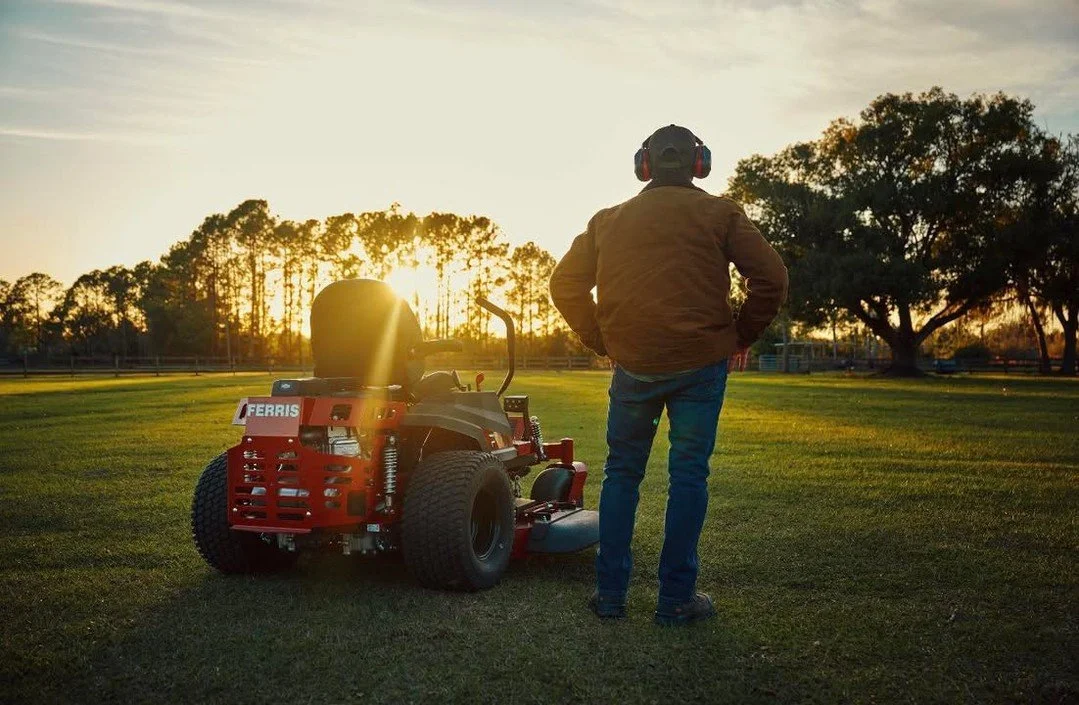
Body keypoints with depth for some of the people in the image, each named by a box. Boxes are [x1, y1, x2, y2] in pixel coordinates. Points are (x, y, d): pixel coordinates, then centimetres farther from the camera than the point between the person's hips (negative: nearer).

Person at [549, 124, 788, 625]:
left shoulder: (609, 220, 10)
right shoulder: (719, 214, 2)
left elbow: (565, 285, 10)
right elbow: (771, 278, -6)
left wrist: (601, 341, 16)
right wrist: (744, 335, 7)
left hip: (632, 364, 2)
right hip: (700, 363, -2)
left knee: (621, 472, 12)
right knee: (688, 474, 5)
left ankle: (609, 592, 13)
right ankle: (677, 598, 7)